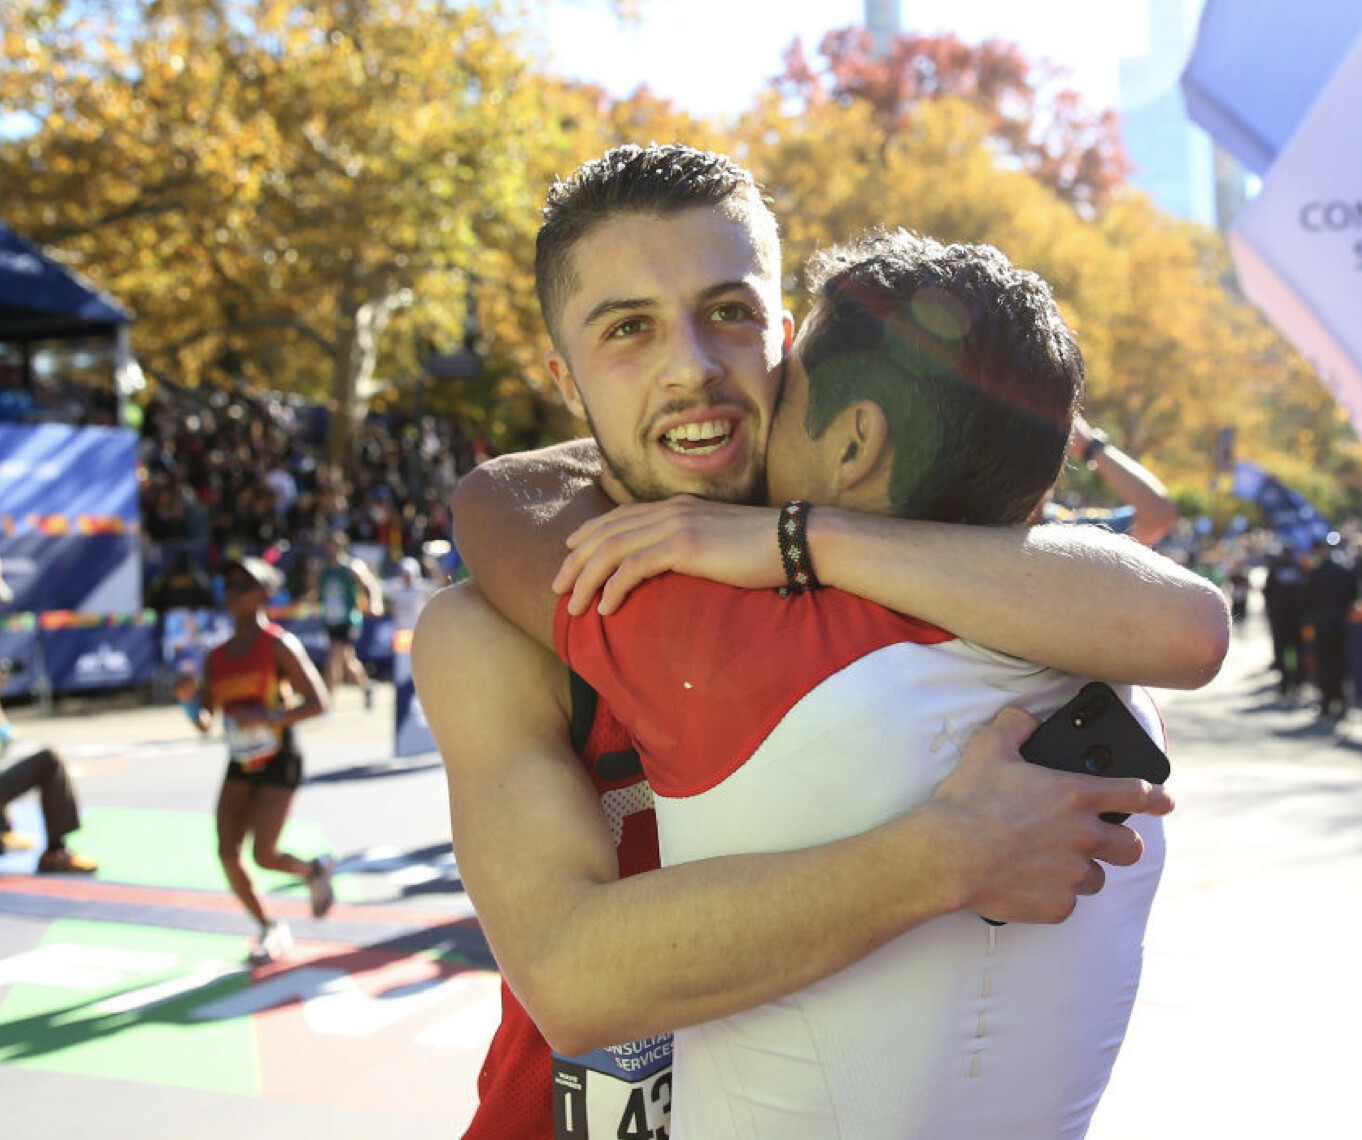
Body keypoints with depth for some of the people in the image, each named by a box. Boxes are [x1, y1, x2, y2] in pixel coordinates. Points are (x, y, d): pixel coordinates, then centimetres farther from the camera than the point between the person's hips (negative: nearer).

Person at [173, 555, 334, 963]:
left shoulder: (279, 645, -8)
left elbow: (318, 702, -13)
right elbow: (204, 723, 12)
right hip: (239, 764, 6)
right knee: (227, 853, -4)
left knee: (263, 855, -13)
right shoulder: (217, 657, 9)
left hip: (279, 762, -6)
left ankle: (314, 870, 21)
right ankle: (270, 929, 17)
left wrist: (266, 718, -25)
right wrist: (189, 698, -8)